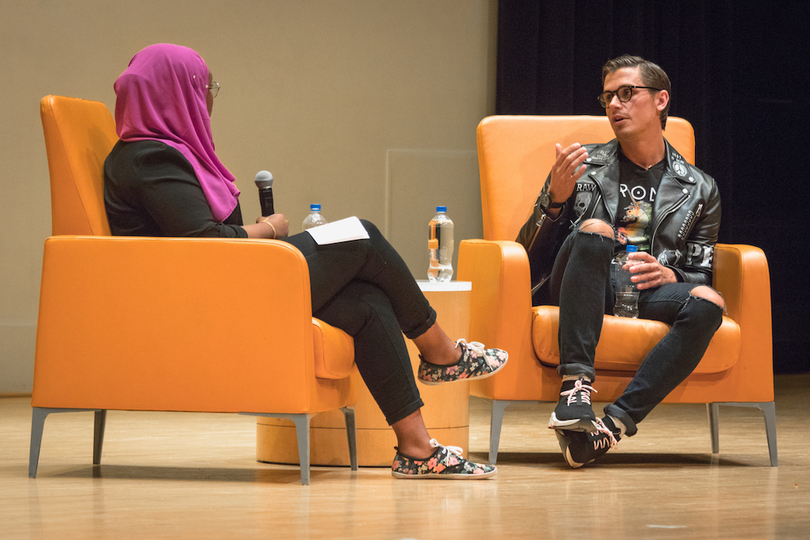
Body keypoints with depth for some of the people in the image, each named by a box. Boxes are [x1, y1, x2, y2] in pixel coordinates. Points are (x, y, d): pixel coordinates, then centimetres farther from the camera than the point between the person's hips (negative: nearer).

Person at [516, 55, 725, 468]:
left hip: (650, 293, 1)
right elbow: (530, 255, 12)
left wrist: (668, 275, -9)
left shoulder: (699, 189, 18)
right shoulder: (583, 166, 17)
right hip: (581, 291, -1)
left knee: (707, 304, -32)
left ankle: (615, 421, -41)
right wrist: (555, 199, -8)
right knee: (594, 229, -34)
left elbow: (700, 275, 15)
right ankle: (576, 389, -44)